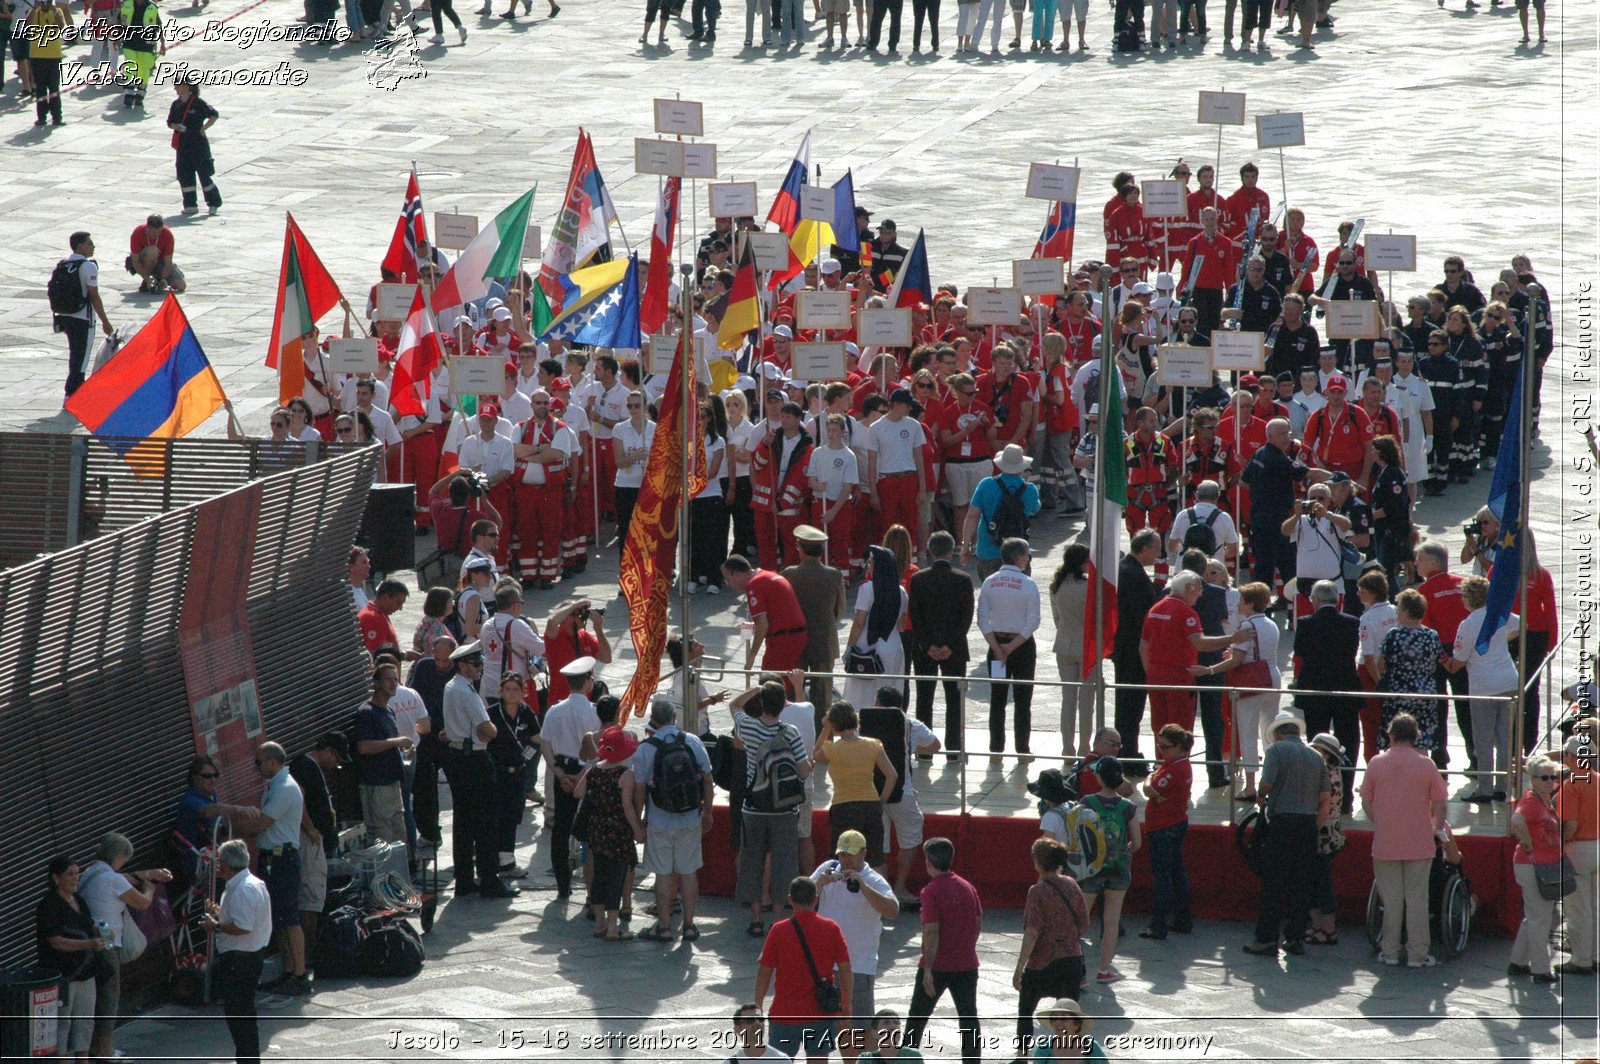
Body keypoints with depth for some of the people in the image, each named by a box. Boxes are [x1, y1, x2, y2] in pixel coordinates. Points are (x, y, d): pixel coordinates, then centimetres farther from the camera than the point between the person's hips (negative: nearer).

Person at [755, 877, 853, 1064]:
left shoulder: (779, 930, -8)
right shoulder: (831, 929, -3)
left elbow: (765, 971, -5)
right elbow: (846, 969, -1)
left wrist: (758, 1006, 5)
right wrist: (847, 1005, 10)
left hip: (786, 1012, -2)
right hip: (823, 1013, 2)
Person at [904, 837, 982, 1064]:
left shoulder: (932, 891, -15)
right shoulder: (968, 887, 5)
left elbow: (931, 932, -19)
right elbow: (979, 923, 10)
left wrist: (928, 969, -19)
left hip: (937, 966, -5)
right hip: (967, 964, 5)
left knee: (918, 1015, 10)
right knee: (969, 1016, 8)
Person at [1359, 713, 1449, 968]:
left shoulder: (1376, 763, -2)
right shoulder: (1426, 764, -4)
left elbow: (1366, 803, 5)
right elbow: (1439, 804, -1)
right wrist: (1438, 829, 17)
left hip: (1386, 843, 1)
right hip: (1419, 842, -1)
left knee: (1391, 899, 8)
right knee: (1417, 899, 3)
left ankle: (1390, 952, 13)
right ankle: (1417, 954, 4)